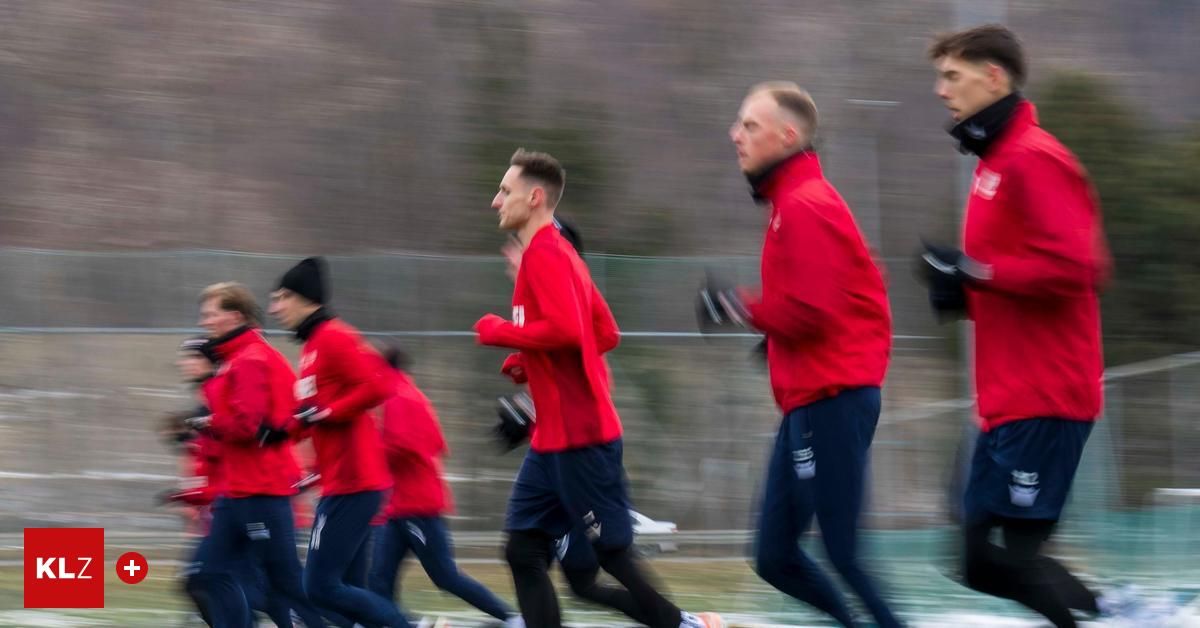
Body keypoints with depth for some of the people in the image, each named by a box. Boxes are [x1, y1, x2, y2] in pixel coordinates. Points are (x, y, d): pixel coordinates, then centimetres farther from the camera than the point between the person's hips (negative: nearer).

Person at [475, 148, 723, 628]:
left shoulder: (544, 255, -13)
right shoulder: (556, 253, 17)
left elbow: (565, 330, -27)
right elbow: (606, 334, 20)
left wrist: (498, 332, -13)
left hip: (578, 436, -10)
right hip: (555, 438, 10)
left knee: (613, 554, -5)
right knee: (524, 551, 5)